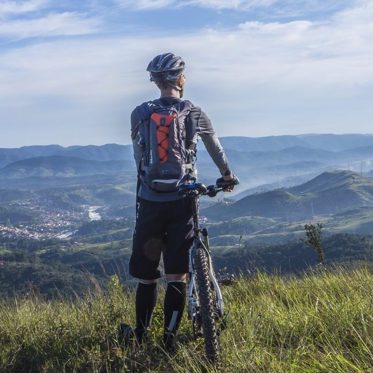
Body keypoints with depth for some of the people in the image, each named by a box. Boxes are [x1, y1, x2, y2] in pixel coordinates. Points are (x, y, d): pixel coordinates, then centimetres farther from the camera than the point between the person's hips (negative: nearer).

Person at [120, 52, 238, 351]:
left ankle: (140, 336, 22)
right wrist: (227, 175, 35)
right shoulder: (194, 113, 1)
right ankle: (169, 340, 3)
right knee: (177, 275, 4)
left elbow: (139, 157, 9)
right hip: (182, 203, -1)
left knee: (146, 275, 11)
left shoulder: (140, 114, 0)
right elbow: (216, 148, 18)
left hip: (150, 201, 1)